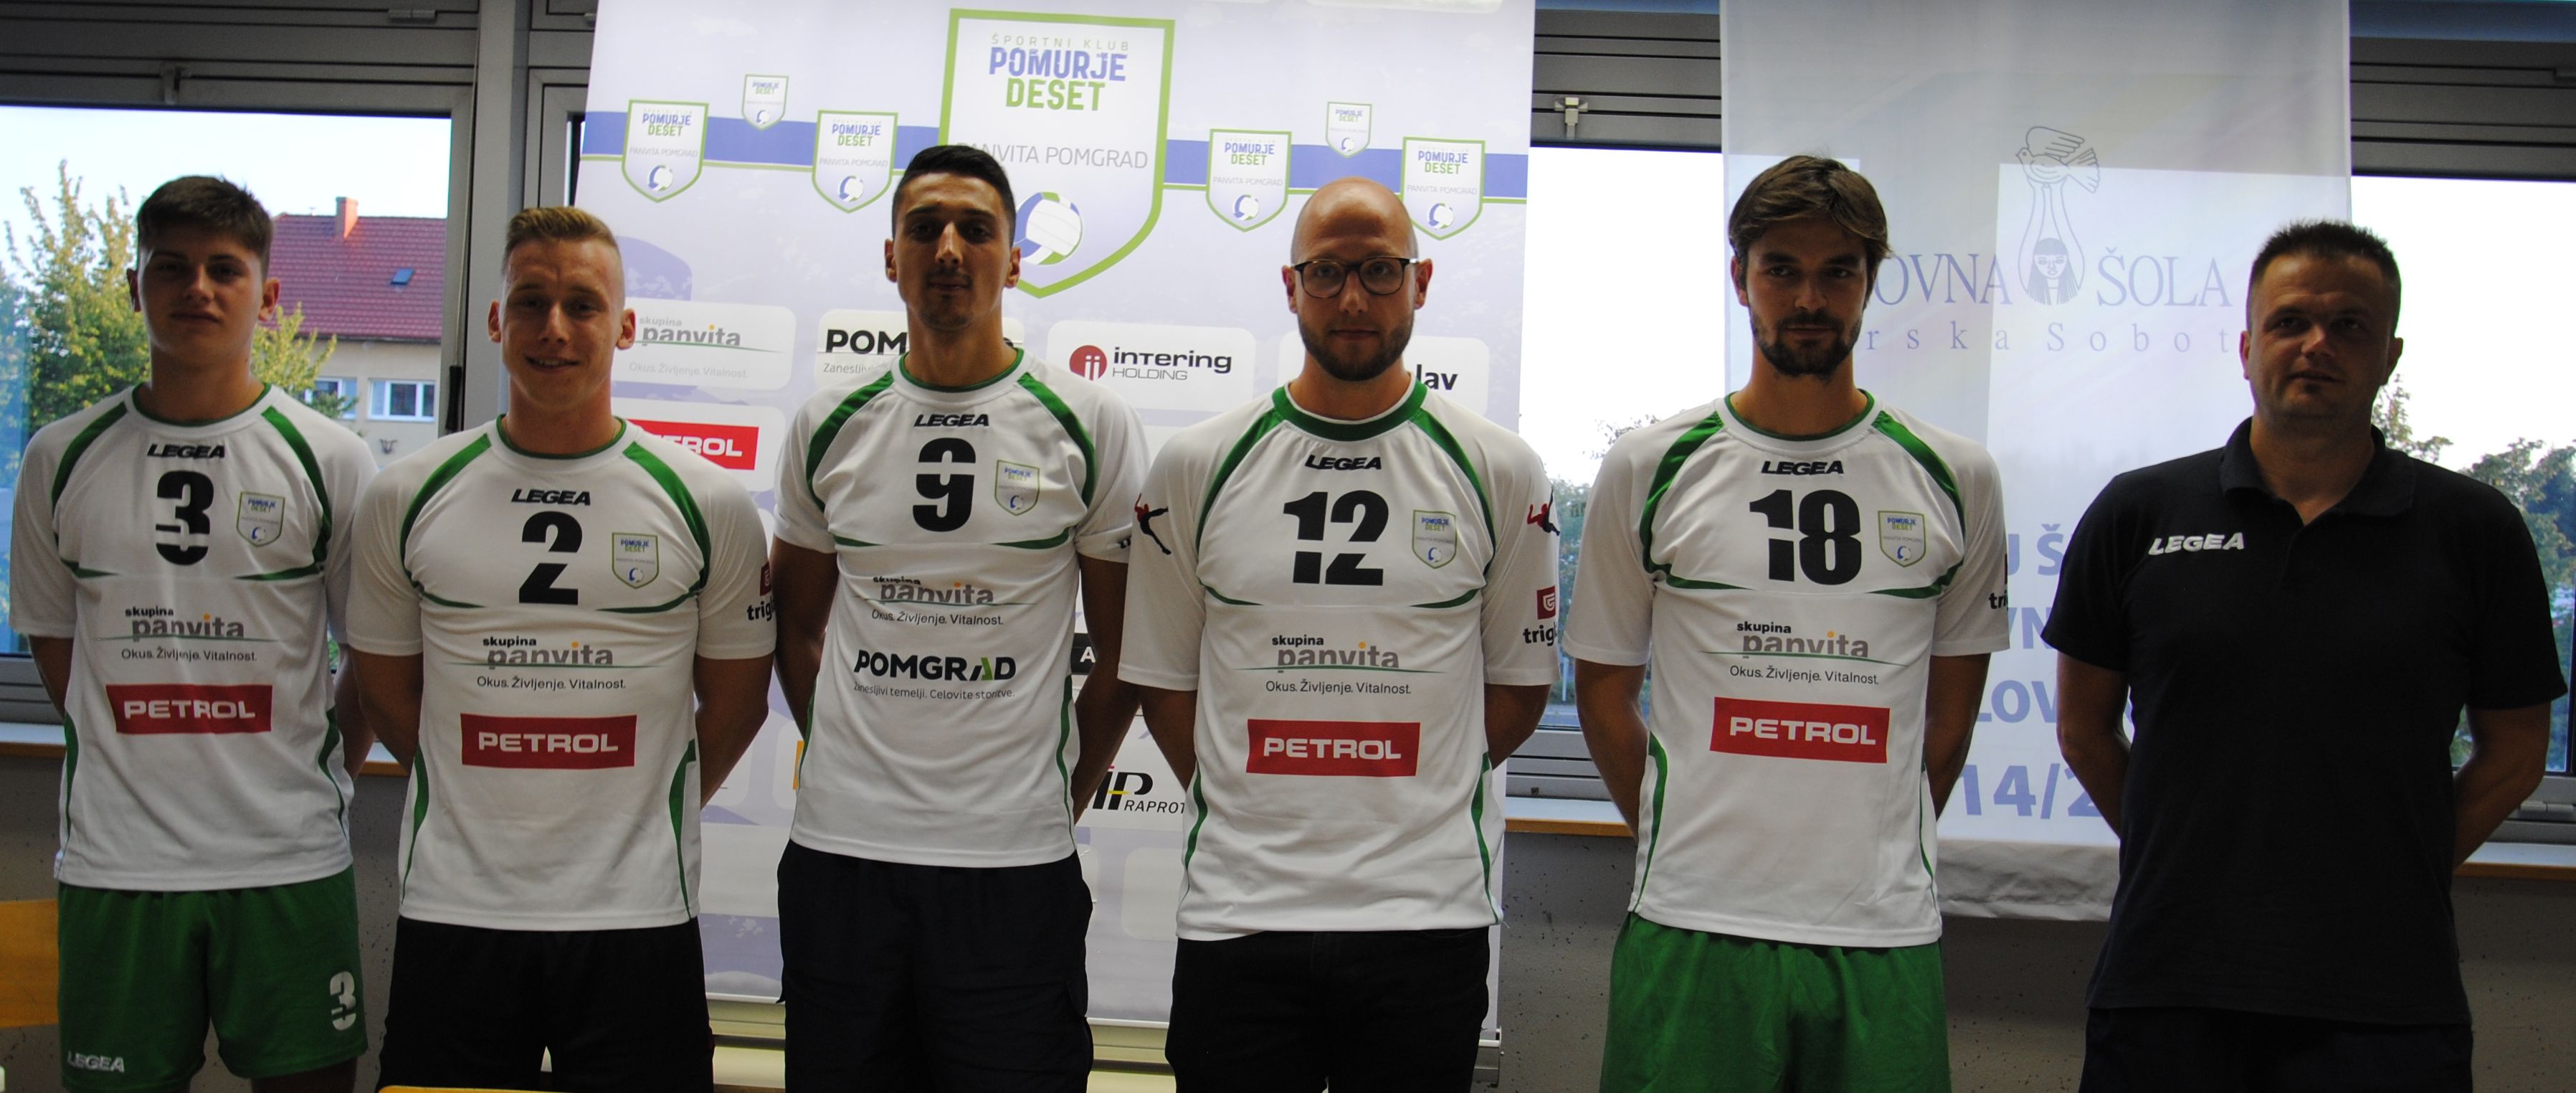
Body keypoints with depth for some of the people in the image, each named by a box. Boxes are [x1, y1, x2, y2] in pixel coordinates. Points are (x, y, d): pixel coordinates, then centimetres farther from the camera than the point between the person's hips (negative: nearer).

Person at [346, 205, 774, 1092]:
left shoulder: (707, 504, 0)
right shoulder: (407, 498, 4)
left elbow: (735, 701, 9)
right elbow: (387, 686, 14)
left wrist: (637, 815, 10)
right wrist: (488, 805, 12)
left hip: (638, 918, -1)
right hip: (452, 912, 1)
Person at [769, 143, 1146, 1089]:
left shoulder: (1087, 425, -1)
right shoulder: (829, 426, 7)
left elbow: (1124, 652, 4)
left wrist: (1059, 797, 4)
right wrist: (848, 761, 11)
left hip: (1015, 871, -2)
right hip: (837, 854, 3)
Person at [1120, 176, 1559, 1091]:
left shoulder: (1499, 472, 2)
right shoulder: (1198, 467, 4)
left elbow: (1521, 679, 10)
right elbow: (1164, 680, 9)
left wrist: (1413, 798, 6)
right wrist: (1256, 807, 5)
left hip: (1429, 917, 0)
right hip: (1236, 912, 1)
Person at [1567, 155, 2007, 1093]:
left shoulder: (1954, 477, 6)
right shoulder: (1651, 468, 2)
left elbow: (1951, 702, 14)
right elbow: (1604, 683, 9)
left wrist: (1884, 854, 11)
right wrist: (1683, 840, 7)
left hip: (1888, 937, 1)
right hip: (1693, 927, -1)